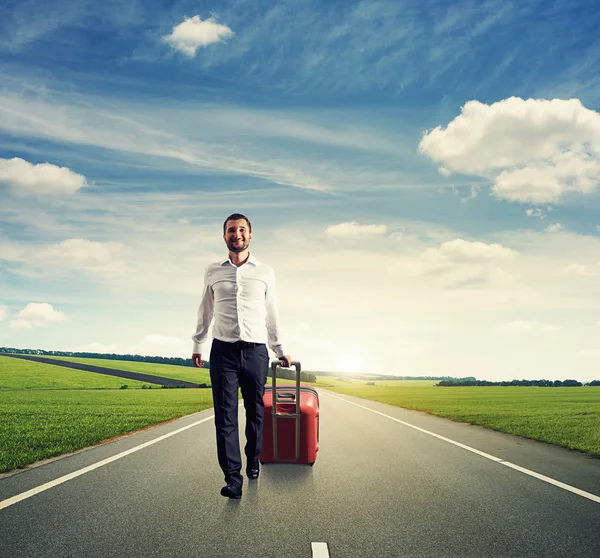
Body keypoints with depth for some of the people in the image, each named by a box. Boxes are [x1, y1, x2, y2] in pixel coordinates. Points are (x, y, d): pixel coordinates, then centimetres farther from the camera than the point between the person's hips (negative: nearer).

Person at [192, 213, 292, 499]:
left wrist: (281, 351, 19)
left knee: (255, 411, 8)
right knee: (225, 415, -5)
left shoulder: (265, 272, 9)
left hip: (256, 351, 0)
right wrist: (197, 346, 22)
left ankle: (253, 462, 28)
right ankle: (233, 478, -4)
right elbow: (205, 312, 20)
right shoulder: (213, 272, 10)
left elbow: (272, 315, 16)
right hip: (223, 351, 0)